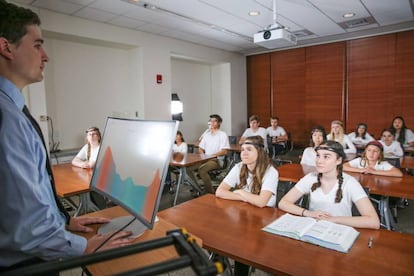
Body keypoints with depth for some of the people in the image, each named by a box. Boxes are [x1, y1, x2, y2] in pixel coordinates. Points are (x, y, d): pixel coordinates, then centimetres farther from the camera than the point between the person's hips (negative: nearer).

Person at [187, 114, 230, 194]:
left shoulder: (223, 135, 0)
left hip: (217, 160, -6)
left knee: (202, 169, -34)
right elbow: (200, 149, 21)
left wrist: (211, 155, -17)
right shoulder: (207, 135, 18)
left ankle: (211, 192, -20)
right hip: (205, 159, 6)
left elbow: (224, 151, -9)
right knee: (189, 168, -16)